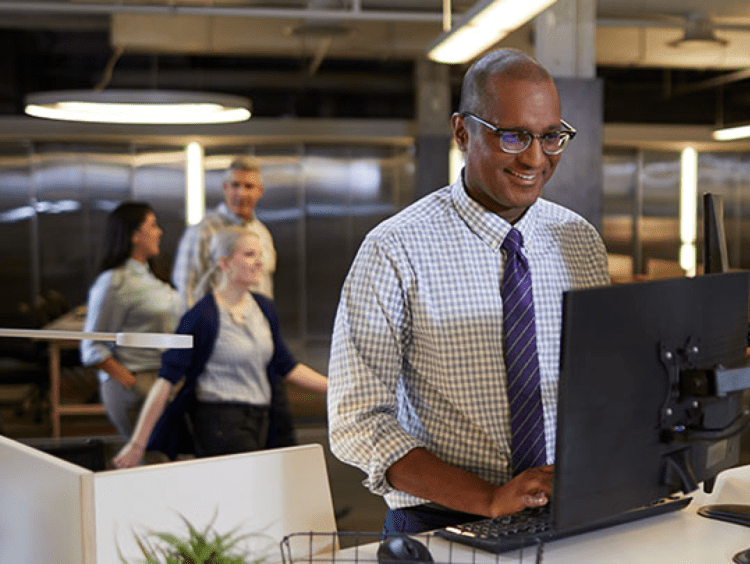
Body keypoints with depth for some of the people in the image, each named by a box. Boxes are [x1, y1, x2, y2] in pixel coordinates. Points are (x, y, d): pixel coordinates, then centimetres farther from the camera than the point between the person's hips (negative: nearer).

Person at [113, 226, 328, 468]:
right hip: (220, 420, -7)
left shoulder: (264, 308, 9)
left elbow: (286, 366, 17)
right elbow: (167, 380, -13)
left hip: (260, 419, 7)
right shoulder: (202, 317, -12)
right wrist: (137, 444, -15)